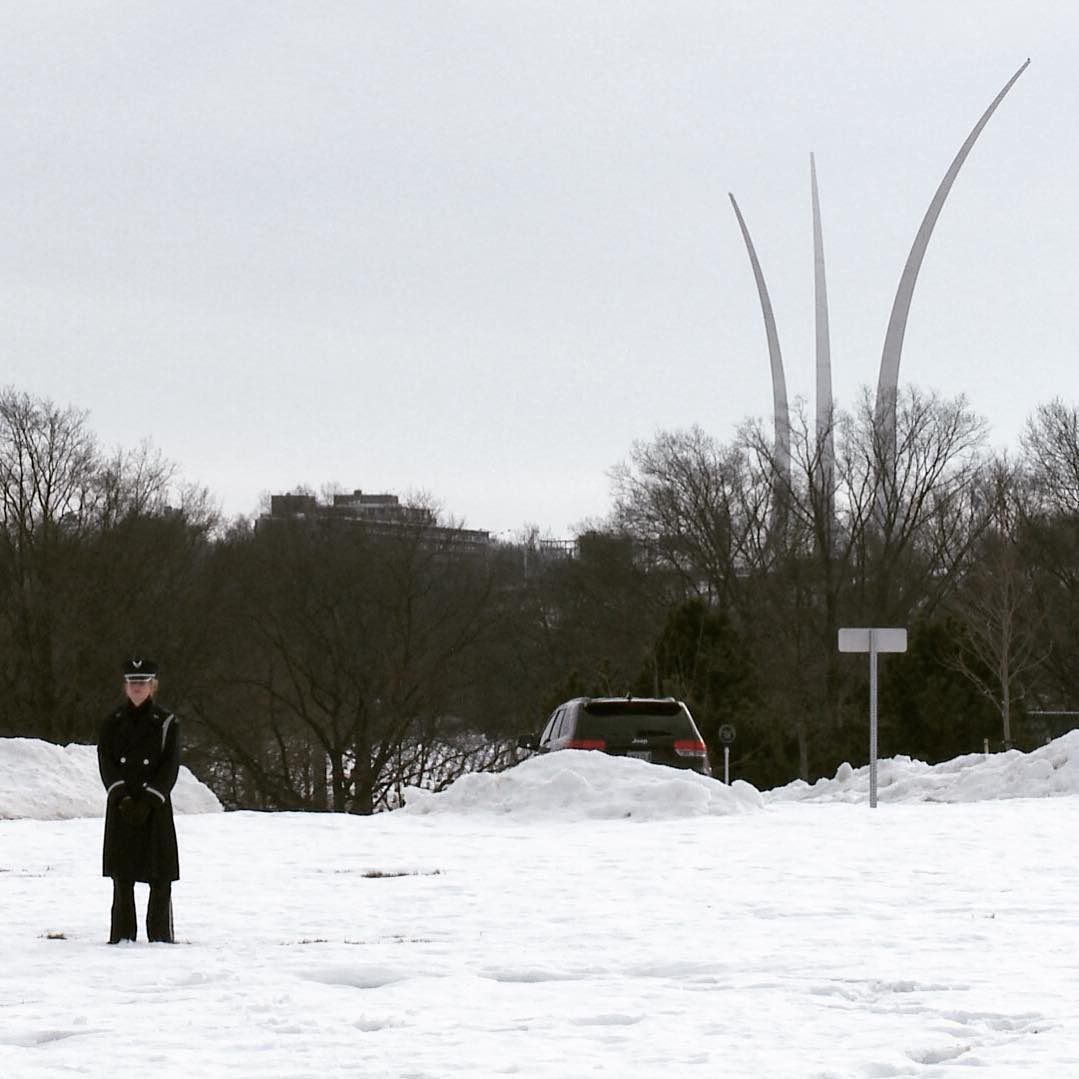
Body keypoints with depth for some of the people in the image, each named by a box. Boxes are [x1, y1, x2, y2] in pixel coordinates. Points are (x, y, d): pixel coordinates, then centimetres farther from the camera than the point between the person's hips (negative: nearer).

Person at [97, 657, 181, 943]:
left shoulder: (167, 723, 2)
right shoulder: (112, 723, 7)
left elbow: (170, 768, -4)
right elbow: (106, 763, 1)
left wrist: (146, 801, -14)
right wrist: (123, 797, -13)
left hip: (155, 807, -1)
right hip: (121, 807, 1)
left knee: (160, 876, -3)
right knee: (122, 877, 1)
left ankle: (160, 935, 2)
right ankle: (123, 935, 6)